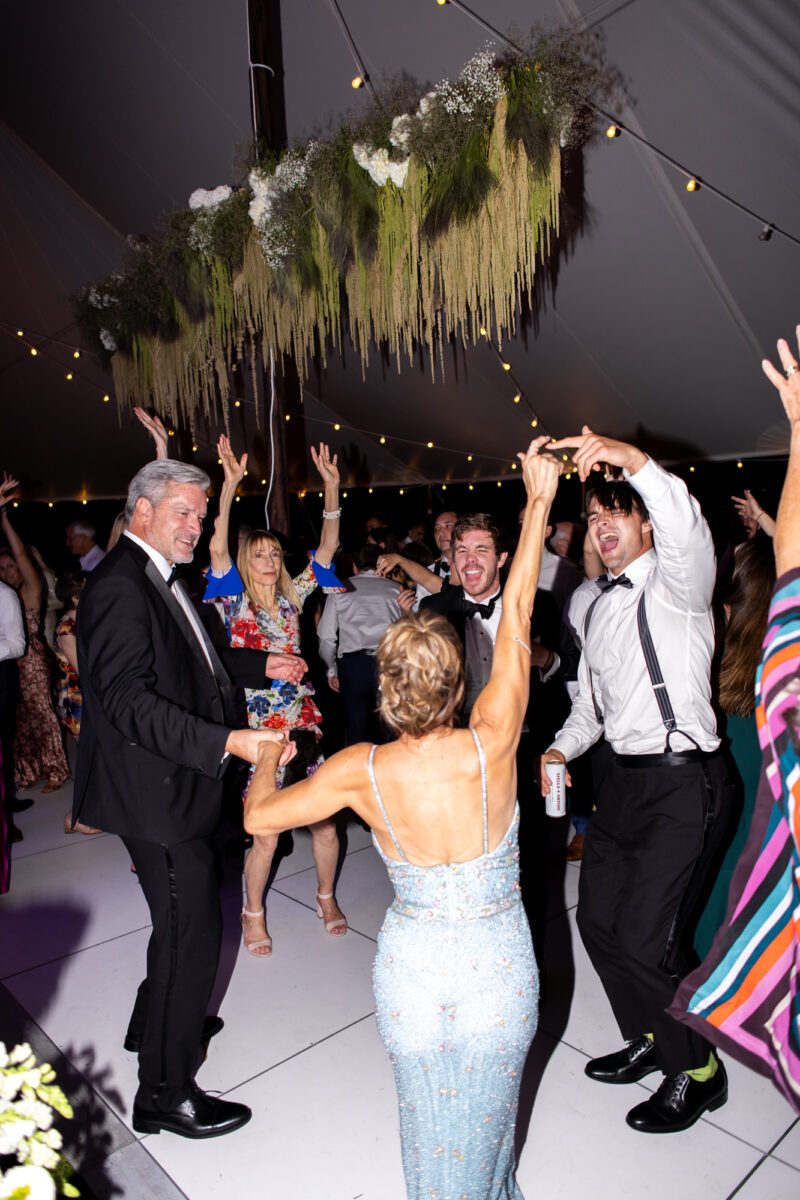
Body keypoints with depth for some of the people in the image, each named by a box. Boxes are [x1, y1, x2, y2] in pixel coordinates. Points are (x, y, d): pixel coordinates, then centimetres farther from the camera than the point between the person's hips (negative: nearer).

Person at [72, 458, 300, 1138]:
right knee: (193, 927, 1)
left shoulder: (158, 579, 10)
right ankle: (165, 1092, 21)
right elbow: (131, 702, -30)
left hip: (176, 785, 10)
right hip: (157, 792, -10)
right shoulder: (120, 587, -22)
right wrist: (227, 741, -37)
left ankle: (156, 1022, 49)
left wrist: (259, 665, 13)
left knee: (182, 920, 26)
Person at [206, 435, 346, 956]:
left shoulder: (292, 597, 7)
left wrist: (332, 488, -8)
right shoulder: (236, 600, -1)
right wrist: (230, 486, -27)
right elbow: (217, 548, -17)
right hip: (258, 727, -3)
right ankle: (254, 912, 27)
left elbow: (327, 547, 1)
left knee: (325, 818, 8)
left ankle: (327, 896, 34)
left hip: (304, 721, 4)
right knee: (266, 832, 1)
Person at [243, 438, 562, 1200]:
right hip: (500, 973, 1)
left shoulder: (363, 770, -21)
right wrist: (538, 500, -7)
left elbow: (257, 817, -7)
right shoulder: (491, 746, -24)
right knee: (487, 1120, 31)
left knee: (431, 1123, 30)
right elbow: (516, 615, -17)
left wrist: (267, 760, 14)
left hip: (412, 973, 0)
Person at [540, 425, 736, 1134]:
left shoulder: (675, 583, -8)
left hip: (685, 783, -8)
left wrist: (635, 460, -46)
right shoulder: (600, 608, 16)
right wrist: (562, 748, 5)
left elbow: (688, 530, -33)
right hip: (625, 778, 8)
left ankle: (697, 1070, 23)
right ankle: (650, 1039, 39)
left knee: (647, 940, -5)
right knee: (599, 920, 14)